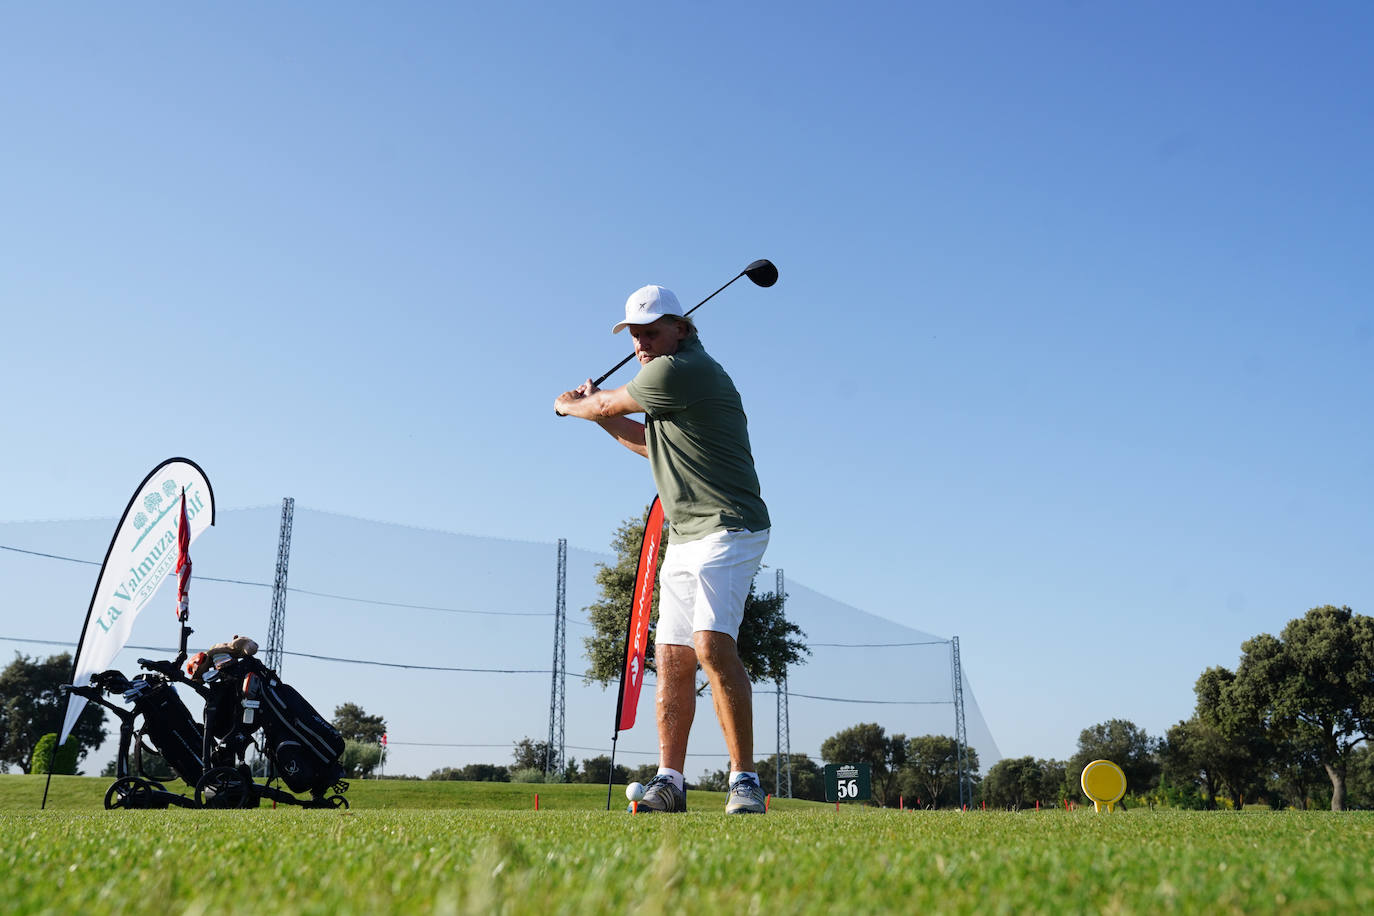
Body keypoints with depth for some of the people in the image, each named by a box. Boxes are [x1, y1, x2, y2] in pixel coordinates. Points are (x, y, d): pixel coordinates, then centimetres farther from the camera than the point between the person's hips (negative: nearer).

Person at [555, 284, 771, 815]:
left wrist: (569, 405, 20)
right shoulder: (675, 378, 21)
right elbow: (655, 443, 34)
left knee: (712, 644, -23)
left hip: (726, 528, -10)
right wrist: (601, 414, 25)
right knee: (672, 659, 5)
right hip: (684, 538, 10)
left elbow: (605, 403, -1)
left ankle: (744, 780, -17)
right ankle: (669, 781, 8)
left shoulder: (681, 370, -11)